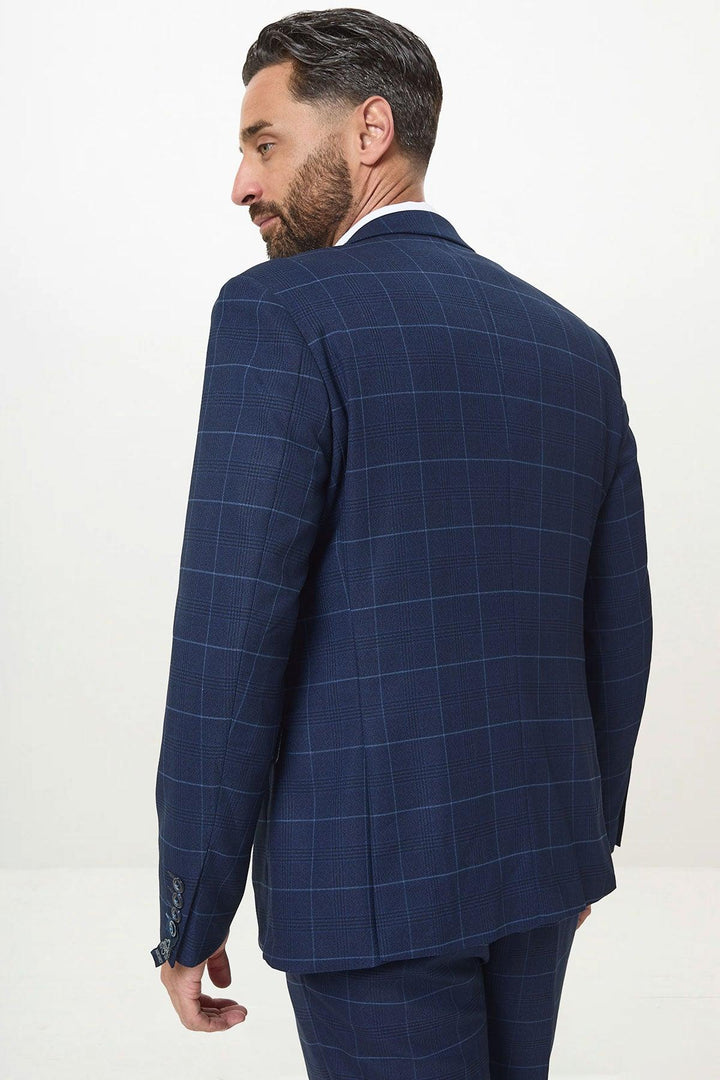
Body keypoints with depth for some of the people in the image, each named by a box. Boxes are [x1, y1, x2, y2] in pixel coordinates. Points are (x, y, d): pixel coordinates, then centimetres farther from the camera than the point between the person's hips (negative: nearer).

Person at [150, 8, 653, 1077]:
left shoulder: (282, 315, -13)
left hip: (373, 875, -6)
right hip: (538, 855, 7)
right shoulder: (574, 345, 7)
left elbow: (230, 636, -17)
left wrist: (189, 918, -9)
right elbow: (617, 628, 11)